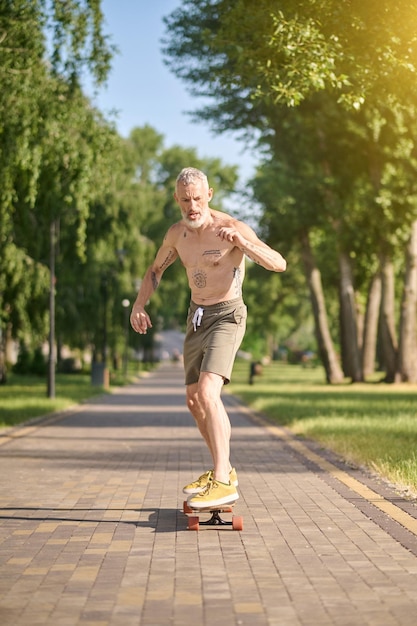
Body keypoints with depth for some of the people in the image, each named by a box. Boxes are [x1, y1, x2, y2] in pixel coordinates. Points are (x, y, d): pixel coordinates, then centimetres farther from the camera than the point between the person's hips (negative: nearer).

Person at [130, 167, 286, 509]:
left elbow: (279, 264, -26)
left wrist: (243, 243, -41)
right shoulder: (177, 234, 3)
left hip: (226, 317, -8)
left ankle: (223, 483, -27)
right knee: (195, 401, 15)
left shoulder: (232, 227, -17)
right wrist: (138, 305, 6)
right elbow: (156, 270, 21)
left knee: (208, 392, -26)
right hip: (196, 317, 8)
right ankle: (224, 469, 33)